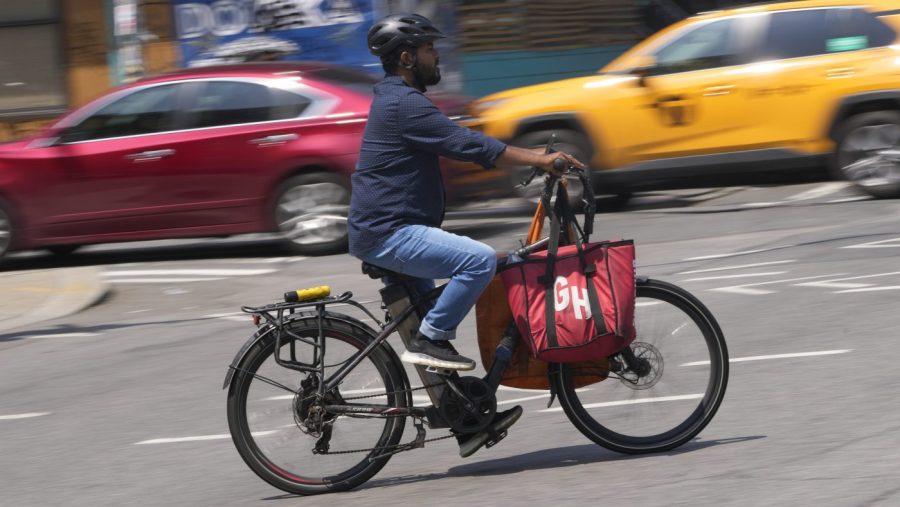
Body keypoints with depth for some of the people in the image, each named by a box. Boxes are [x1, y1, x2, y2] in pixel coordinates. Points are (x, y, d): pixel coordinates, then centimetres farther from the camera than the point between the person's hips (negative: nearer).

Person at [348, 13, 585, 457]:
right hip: (388, 233, -11)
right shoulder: (404, 104, -16)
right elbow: (468, 145, -22)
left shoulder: (398, 100, 19)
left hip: (384, 230, 11)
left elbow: (458, 143, 24)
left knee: (431, 315, 15)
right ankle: (430, 338, -15)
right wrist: (539, 160, -19)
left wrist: (531, 158, 21)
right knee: (480, 259, -25)